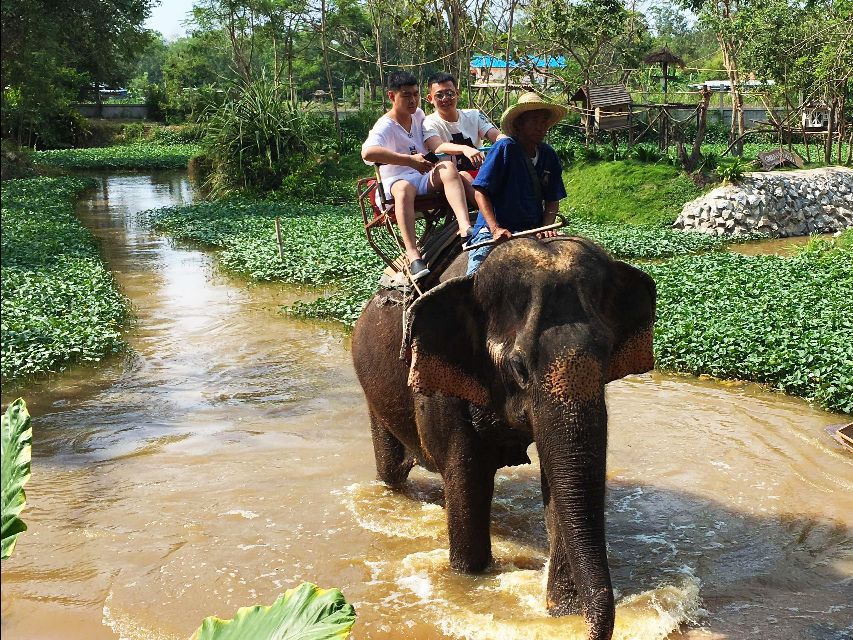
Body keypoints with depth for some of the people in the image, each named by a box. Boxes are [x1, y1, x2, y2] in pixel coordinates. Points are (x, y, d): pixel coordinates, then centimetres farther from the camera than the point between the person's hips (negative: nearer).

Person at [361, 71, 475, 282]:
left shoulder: (418, 114, 12)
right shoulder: (385, 126, -11)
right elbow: (367, 152, -33)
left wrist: (433, 159, 16)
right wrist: (409, 160, -35)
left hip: (427, 177, 5)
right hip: (397, 180, -5)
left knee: (448, 168, -27)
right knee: (404, 189, -41)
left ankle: (465, 226, -49)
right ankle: (413, 256, -55)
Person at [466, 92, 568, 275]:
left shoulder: (548, 155, 8)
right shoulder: (505, 148, -8)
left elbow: (553, 200, 11)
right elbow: (480, 192, -10)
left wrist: (547, 226, -9)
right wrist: (496, 229, -20)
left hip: (533, 231, 5)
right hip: (493, 229, -5)